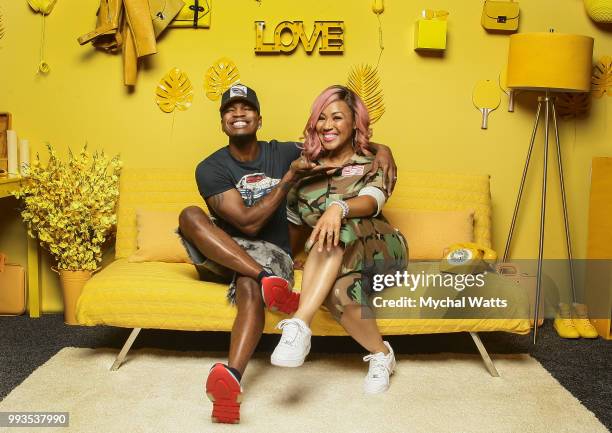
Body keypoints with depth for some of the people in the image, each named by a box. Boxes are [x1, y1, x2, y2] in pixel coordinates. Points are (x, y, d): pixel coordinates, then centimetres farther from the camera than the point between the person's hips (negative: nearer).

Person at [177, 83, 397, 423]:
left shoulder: (283, 153, 5)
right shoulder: (210, 169, -4)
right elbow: (248, 223, -13)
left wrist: (379, 148, -5)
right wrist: (290, 178, -16)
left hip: (271, 252, 0)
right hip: (220, 256, 1)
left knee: (250, 287, -36)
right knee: (190, 215, -30)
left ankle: (231, 377, -57)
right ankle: (268, 280, -40)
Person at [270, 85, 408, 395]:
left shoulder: (374, 161, 5)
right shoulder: (306, 166, 14)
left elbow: (373, 201, -17)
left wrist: (338, 208, -39)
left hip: (382, 250, -2)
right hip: (335, 262, 2)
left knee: (340, 228, -36)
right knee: (339, 289, -36)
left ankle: (299, 324, -46)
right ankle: (381, 354, -14)